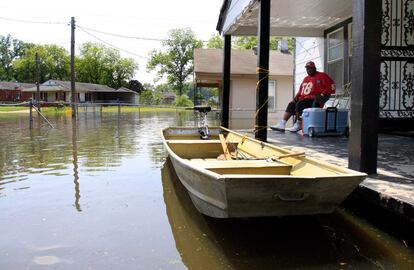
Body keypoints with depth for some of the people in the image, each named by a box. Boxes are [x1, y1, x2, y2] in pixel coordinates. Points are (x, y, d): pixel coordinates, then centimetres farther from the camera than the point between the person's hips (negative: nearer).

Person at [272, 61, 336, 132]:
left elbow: (331, 87, -10)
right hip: (304, 98, 9)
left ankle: (298, 125, -17)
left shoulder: (322, 76, -1)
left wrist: (321, 95, -18)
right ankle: (282, 124, -11)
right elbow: (301, 90, 25)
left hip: (315, 101, -8)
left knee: (299, 104, -28)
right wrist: (297, 96, 5)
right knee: (291, 105, -4)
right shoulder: (306, 78, 23)